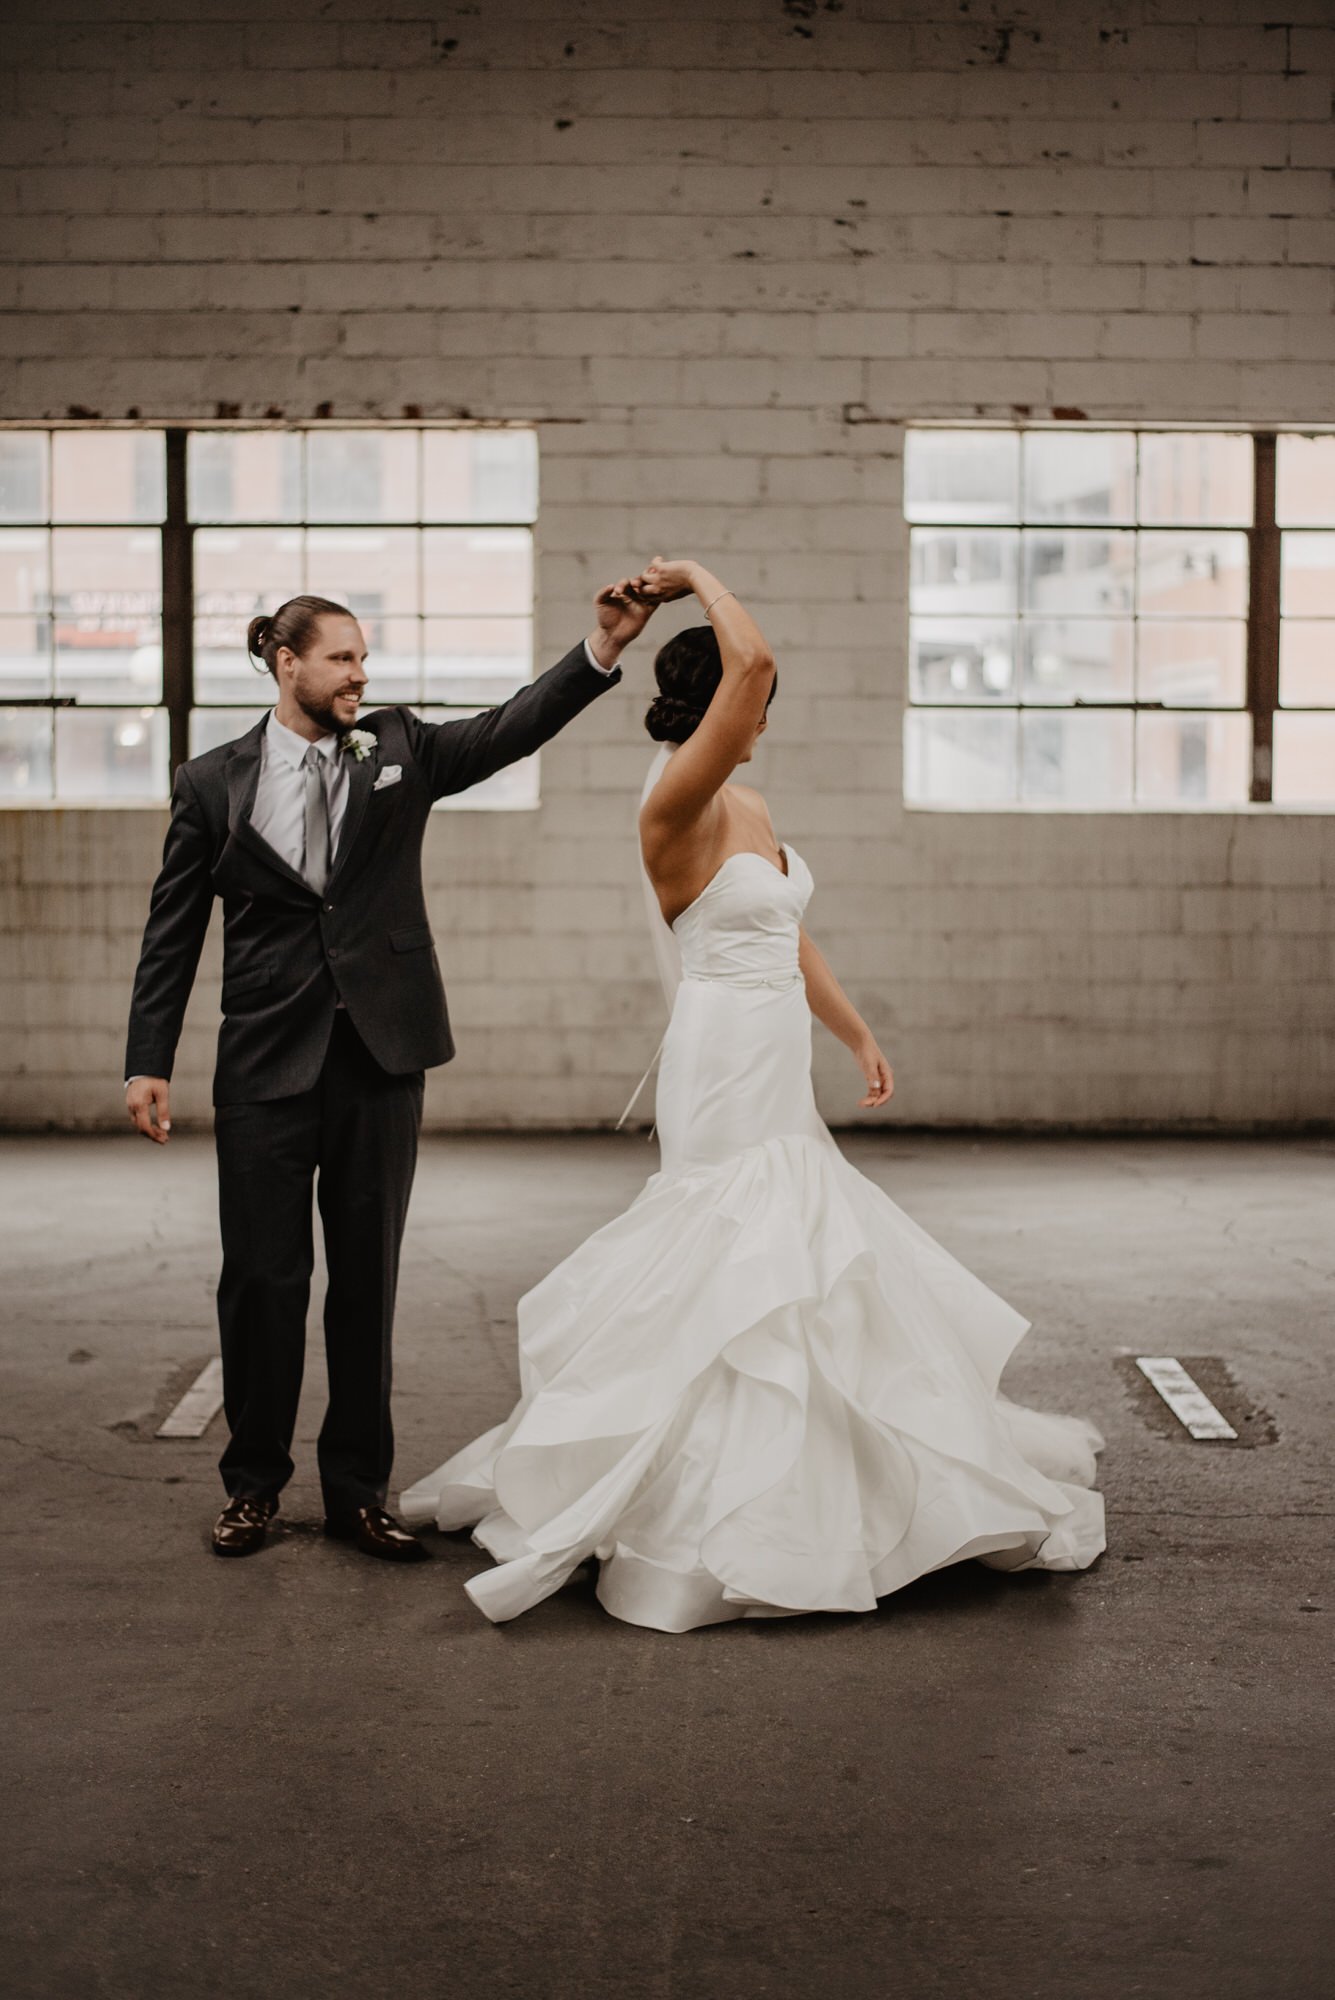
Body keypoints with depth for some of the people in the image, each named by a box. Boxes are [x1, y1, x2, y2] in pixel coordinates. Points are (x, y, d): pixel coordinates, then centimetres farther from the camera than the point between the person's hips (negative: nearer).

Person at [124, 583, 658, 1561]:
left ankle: (358, 1488, 18)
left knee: (369, 1277, 7)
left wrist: (604, 646, -19)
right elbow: (173, 933, 4)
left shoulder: (400, 749, 8)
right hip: (268, 1062, -1)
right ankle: (255, 1482, 20)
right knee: (264, 1277, 3)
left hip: (381, 1056, 2)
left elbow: (511, 728, -5)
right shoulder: (213, 782, 3)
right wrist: (149, 1062, -2)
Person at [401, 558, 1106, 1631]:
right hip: (725, 1067, -10)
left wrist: (861, 1035, 18)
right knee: (746, 1280, -5)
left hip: (777, 1075, 10)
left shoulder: (750, 809, 13)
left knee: (793, 1273, 15)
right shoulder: (677, 807, -16)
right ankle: (735, 1518, 6)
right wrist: (698, 578, -12)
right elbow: (751, 660, -27)